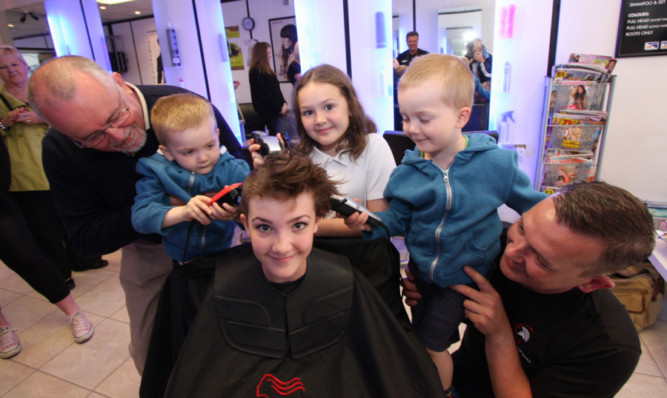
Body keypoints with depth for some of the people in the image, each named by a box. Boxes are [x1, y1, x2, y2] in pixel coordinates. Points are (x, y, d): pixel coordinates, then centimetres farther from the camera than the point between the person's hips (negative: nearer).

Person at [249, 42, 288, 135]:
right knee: (275, 134, -7)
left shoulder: (266, 70, 17)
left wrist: (283, 103, 3)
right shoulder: (256, 72, -10)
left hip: (277, 110, 8)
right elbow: (263, 94, -14)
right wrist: (279, 108, -12)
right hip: (268, 112, -8)